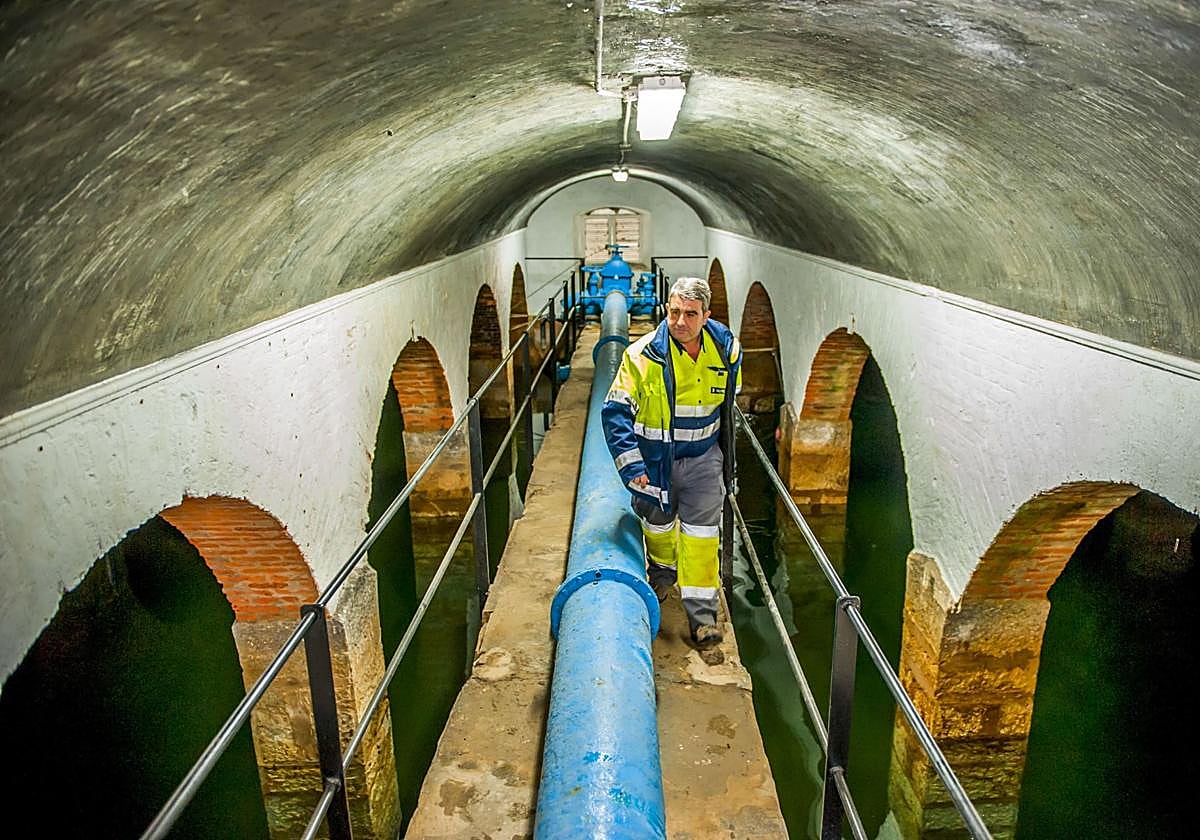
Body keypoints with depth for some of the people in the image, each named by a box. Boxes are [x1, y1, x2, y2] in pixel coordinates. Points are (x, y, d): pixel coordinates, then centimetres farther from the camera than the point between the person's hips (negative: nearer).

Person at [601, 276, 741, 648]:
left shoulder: (726, 349, -9)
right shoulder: (643, 355, -20)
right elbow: (615, 412, -17)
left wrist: (726, 448, 17)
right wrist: (630, 464, -24)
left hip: (703, 455, 1)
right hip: (655, 457, -1)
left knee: (702, 531, -4)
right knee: (658, 522, 19)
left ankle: (702, 614, 7)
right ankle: (662, 574, 50)